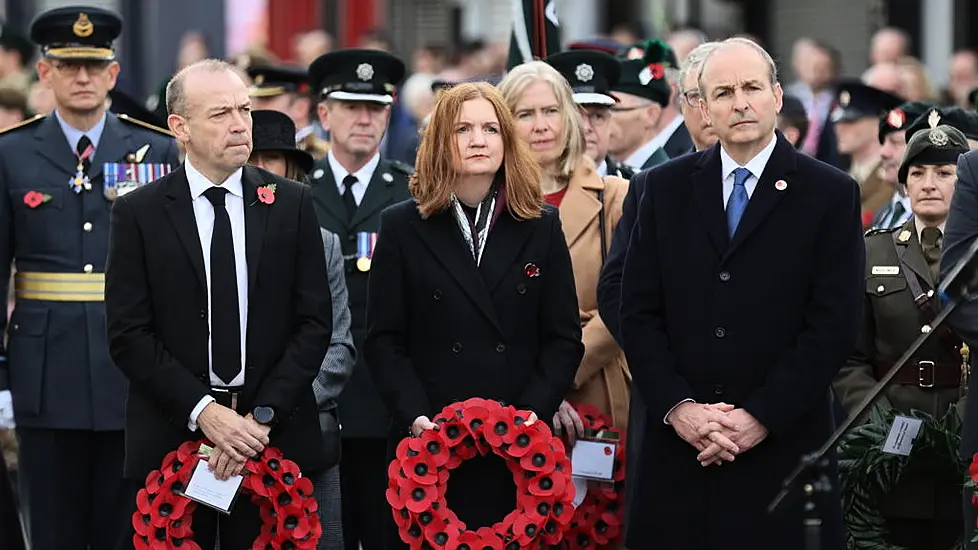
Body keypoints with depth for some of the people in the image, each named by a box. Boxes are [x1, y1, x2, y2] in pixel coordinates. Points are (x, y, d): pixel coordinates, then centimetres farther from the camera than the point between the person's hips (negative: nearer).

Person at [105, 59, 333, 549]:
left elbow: (314, 322, 1)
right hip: (170, 437, -1)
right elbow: (128, 335, -3)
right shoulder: (138, 213, 1)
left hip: (274, 436, 1)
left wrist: (263, 416, -10)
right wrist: (201, 411, -14)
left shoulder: (292, 205, 5)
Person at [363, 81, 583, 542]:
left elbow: (563, 339, 6)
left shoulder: (541, 227, 9)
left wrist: (534, 412, -9)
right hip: (427, 448, -1)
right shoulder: (402, 227, 6)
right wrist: (415, 418, -12)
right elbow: (384, 340, 2)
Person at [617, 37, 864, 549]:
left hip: (782, 448, -2)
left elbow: (834, 325, -5)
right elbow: (638, 311, 6)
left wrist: (759, 418, -12)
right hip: (678, 449, 2)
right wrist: (677, 406, -8)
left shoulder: (830, 194, 1)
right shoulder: (666, 188, 9)